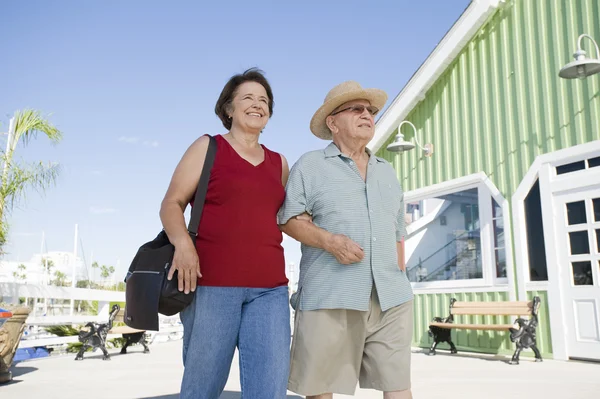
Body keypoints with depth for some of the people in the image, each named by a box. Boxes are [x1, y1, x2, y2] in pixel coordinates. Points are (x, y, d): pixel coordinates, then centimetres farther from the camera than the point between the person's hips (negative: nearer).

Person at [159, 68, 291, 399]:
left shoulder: (279, 163, 17)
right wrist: (182, 242, -19)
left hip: (270, 288, 3)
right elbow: (171, 204, 0)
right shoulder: (207, 147, 7)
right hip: (212, 283, -3)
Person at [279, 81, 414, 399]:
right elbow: (289, 219, -2)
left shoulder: (387, 172, 21)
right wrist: (330, 241, -16)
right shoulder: (310, 165, 4)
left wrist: (401, 277, 14)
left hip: (391, 298, 5)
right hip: (330, 299, -4)